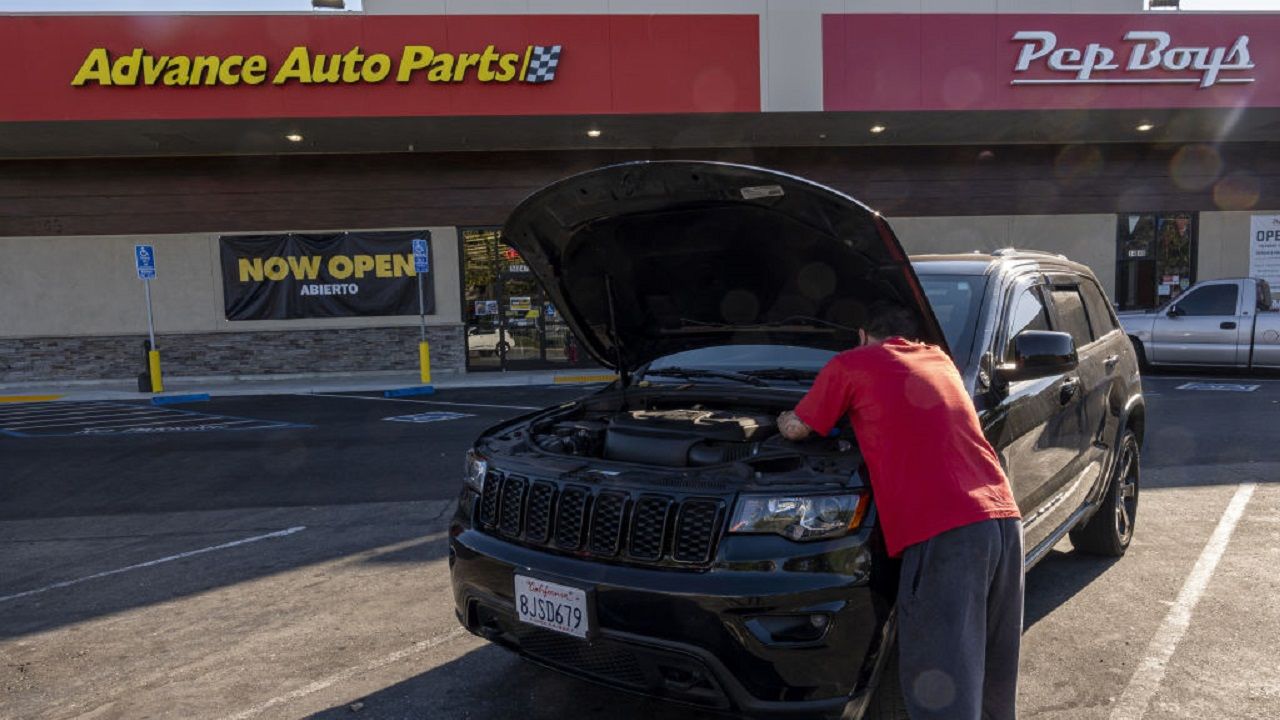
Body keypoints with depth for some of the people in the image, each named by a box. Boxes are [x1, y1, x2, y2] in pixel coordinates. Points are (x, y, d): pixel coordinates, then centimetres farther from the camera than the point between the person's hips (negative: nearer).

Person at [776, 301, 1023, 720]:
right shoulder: (938, 359, 25)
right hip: (1004, 519, 7)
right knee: (995, 682, 21)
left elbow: (796, 430, 18)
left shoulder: (851, 365, 8)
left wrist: (783, 419, 39)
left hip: (944, 532, -7)